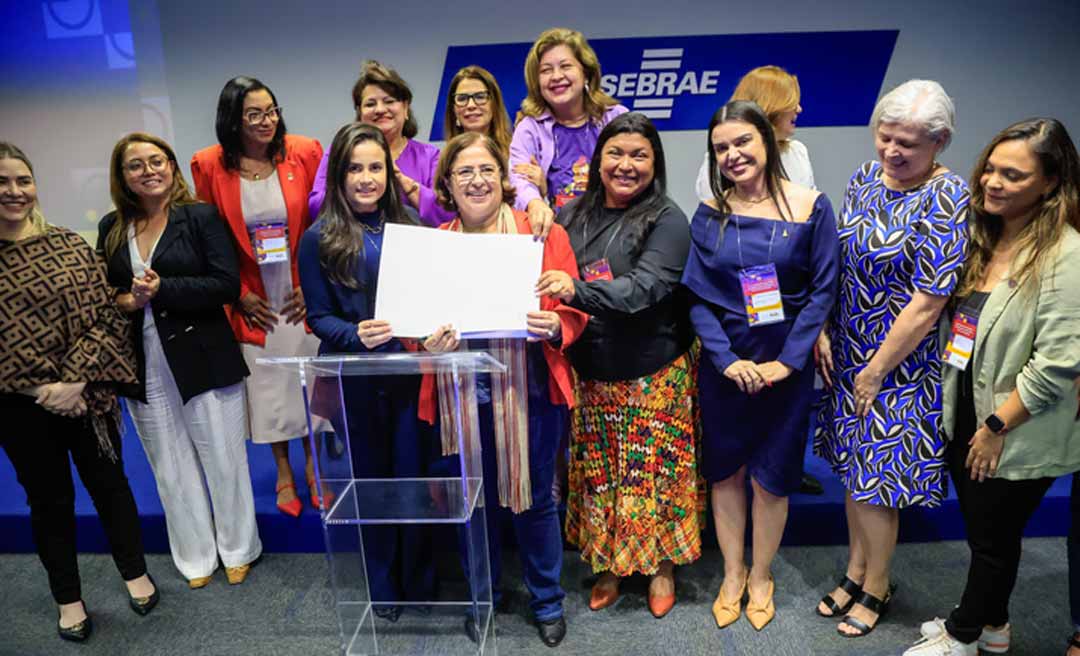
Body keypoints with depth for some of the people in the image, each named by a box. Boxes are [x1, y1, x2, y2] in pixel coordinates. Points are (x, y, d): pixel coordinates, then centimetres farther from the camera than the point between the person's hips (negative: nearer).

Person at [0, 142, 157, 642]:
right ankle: (68, 598, 30)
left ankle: (135, 574, 32)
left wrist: (75, 382, -14)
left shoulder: (70, 246, -1)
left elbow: (105, 318, -5)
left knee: (109, 482, 13)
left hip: (87, 394, 0)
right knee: (49, 498, 13)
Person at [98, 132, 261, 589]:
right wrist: (124, 300, -9)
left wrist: (160, 290, -19)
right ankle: (196, 557, 30)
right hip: (144, 367, 4)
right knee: (171, 469, 13)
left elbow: (227, 286, -13)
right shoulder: (111, 228, 7)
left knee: (223, 460, 8)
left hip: (203, 360, -4)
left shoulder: (201, 217, -6)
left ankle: (237, 550, 28)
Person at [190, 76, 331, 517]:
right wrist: (239, 294, -3)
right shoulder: (209, 166, -7)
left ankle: (312, 466, 30)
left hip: (304, 295, 0)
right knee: (267, 385, 10)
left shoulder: (304, 154, -7)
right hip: (253, 301, 0)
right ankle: (284, 473, 29)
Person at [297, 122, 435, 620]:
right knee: (372, 479, 13)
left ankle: (420, 583, 30)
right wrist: (356, 334, -22)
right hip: (355, 379, -1)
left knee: (415, 473, 8)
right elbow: (318, 317, -4)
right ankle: (383, 587, 33)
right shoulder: (320, 239, -4)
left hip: (411, 369, 1)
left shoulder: (410, 224, 2)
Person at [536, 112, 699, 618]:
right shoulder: (573, 214, 4)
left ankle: (661, 566, 30)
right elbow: (547, 281, 13)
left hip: (653, 376, -3)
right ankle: (608, 564, 32)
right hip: (589, 374, 4)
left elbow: (645, 288, -23)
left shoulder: (667, 221, -9)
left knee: (653, 472, 7)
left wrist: (577, 291, -36)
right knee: (598, 474, 12)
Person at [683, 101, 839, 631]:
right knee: (724, 471, 12)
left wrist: (787, 361, -14)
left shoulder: (810, 207, -5)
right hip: (723, 364, 2)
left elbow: (823, 289, -6)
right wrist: (726, 360, -15)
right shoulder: (709, 214, -1)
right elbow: (696, 296, -3)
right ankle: (732, 575, 33)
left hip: (785, 365, -1)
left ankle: (761, 578, 32)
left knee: (771, 479, 9)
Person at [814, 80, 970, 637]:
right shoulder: (864, 179, 2)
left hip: (904, 363, -6)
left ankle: (876, 586, 28)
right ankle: (855, 570, 36)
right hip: (847, 354, 6)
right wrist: (822, 332, 0)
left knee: (875, 478, 4)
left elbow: (928, 303, -19)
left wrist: (876, 370, -13)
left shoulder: (947, 199, -17)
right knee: (855, 466, 17)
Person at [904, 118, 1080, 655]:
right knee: (981, 528, 22)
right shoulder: (983, 238, 4)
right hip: (964, 417, 7)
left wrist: (996, 426, -17)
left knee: (993, 537, 13)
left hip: (1014, 436, -7)